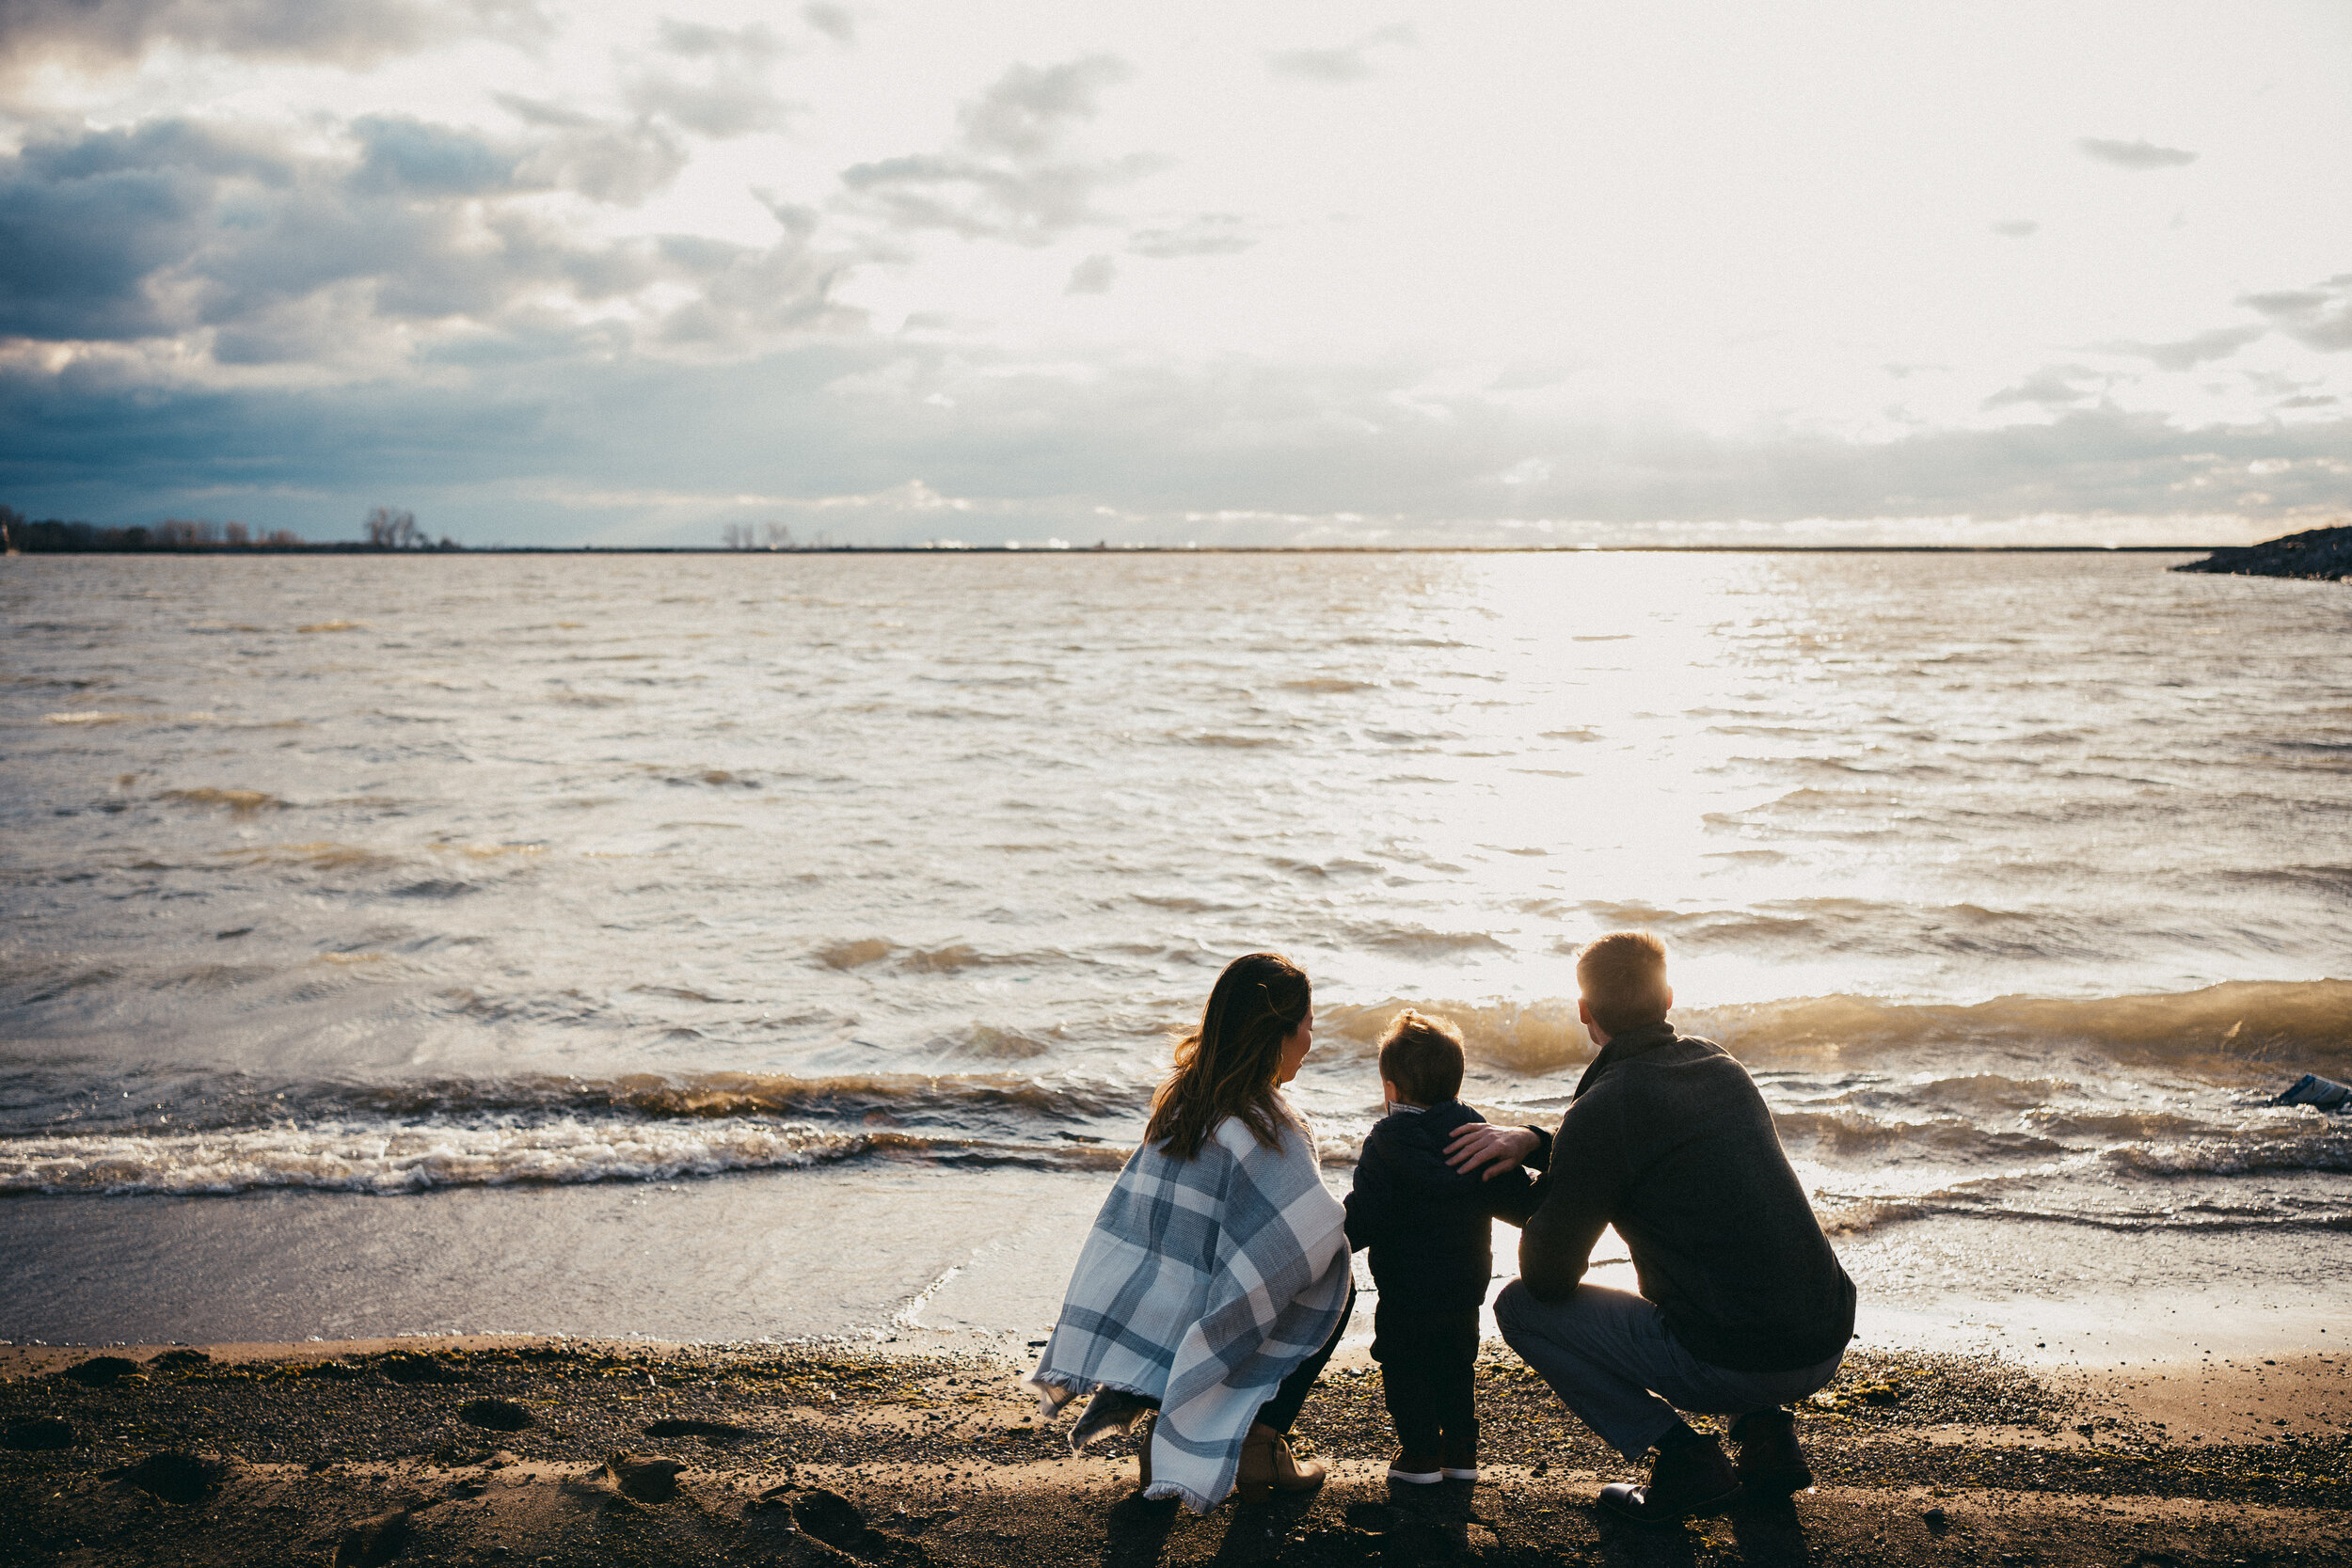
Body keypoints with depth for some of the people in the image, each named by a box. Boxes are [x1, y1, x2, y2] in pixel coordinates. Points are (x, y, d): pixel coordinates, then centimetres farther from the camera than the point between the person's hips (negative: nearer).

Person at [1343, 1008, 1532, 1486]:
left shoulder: (1386, 1142, -14)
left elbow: (1364, 1215, -18)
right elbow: (1518, 1199, 2)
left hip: (1407, 1289, -5)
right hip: (1467, 1283, 6)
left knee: (1405, 1369, 9)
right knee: (1457, 1366, 20)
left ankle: (1421, 1455, 11)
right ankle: (1461, 1452, 24)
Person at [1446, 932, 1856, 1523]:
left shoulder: (1604, 1108, -13)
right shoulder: (1719, 1065, 10)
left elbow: (1547, 1278, -4)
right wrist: (1533, 1141, 12)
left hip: (1735, 1362, -7)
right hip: (1828, 1347, 7)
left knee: (1520, 1307, 6)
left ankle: (1684, 1458, 1)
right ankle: (1764, 1429, 17)